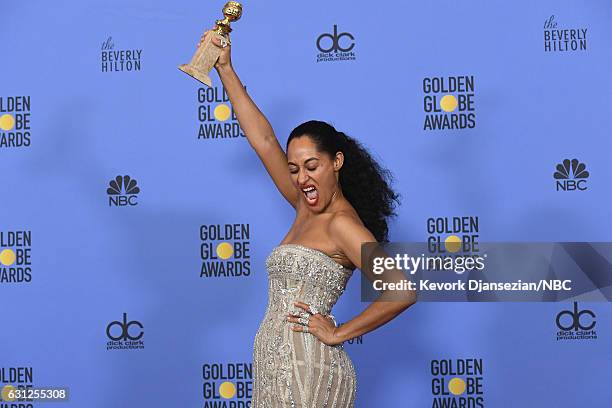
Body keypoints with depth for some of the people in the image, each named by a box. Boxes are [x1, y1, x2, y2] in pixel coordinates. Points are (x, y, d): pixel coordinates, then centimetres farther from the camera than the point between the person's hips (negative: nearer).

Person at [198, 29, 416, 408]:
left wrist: (338, 334, -14)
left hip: (307, 372, -8)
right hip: (276, 369, 8)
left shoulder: (342, 224, -12)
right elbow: (263, 140, 14)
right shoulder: (307, 208, 11)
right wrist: (225, 69, 15)